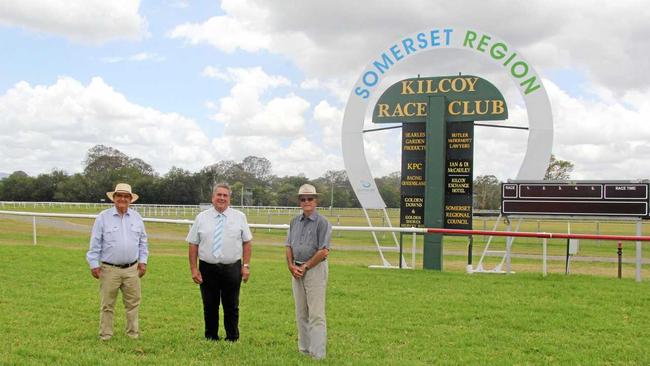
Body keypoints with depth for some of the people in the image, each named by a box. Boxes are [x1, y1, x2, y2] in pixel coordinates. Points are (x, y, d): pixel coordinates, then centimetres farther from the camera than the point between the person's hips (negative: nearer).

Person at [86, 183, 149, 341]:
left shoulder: (136, 217, 7)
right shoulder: (103, 217, -3)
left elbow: (142, 241, 14)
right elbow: (95, 243, -2)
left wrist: (143, 261, 8)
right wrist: (94, 264, -5)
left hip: (132, 269, 3)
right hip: (109, 269, -3)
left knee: (133, 303, 9)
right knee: (107, 305, 4)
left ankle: (133, 333, 20)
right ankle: (105, 335, 13)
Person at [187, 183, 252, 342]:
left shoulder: (239, 217, 4)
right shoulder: (201, 218, 4)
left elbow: (247, 242, 4)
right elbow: (193, 244, 4)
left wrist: (246, 265, -5)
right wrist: (193, 269, -3)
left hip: (232, 269, 0)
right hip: (207, 269, 0)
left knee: (231, 307, 7)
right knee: (210, 307, 7)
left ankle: (232, 339, 18)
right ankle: (210, 339, 20)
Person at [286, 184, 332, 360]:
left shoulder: (322, 222, -9)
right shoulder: (295, 221, 13)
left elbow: (323, 252, -15)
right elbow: (289, 246, 15)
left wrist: (305, 267, -13)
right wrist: (291, 265, -1)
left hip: (315, 269, -7)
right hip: (297, 270, 7)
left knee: (316, 314, -6)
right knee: (301, 313, 12)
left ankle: (317, 354, -4)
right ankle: (303, 349, 21)